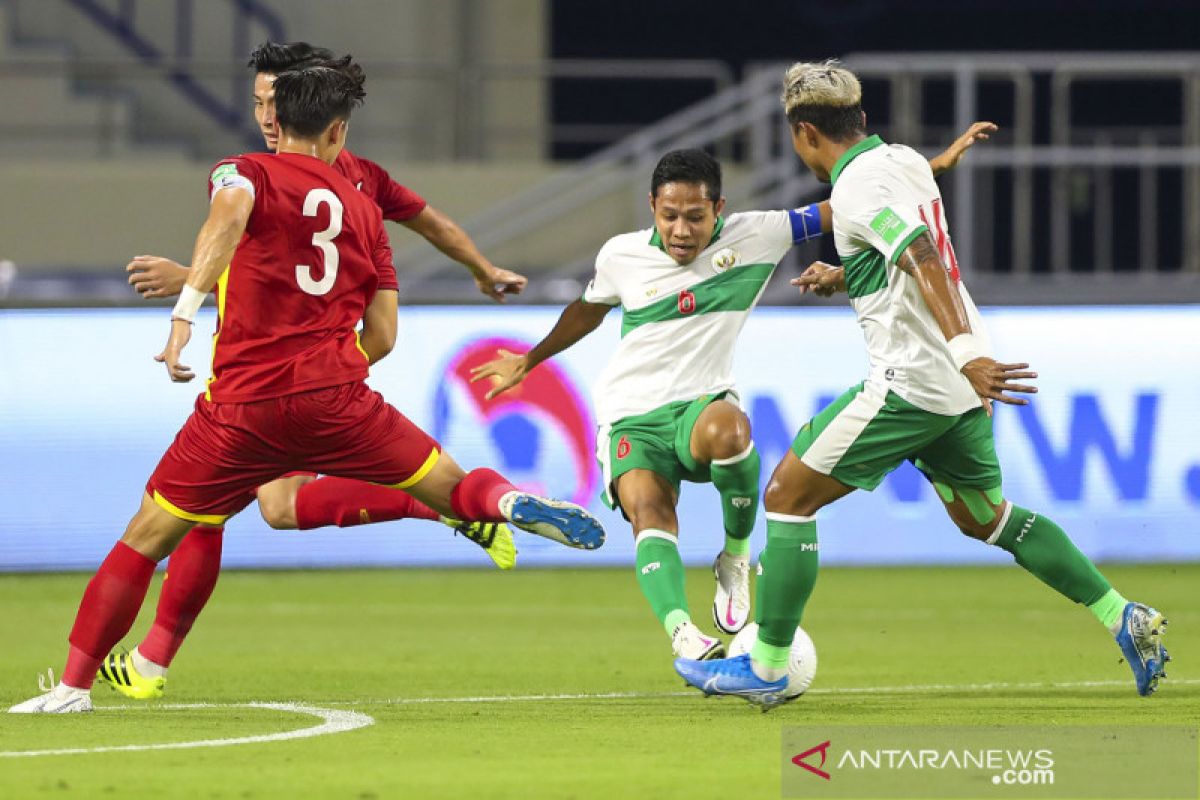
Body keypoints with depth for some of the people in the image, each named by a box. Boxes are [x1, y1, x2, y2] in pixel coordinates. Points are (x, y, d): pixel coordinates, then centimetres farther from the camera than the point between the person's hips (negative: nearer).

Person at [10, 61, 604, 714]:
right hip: (336, 400, 2)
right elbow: (382, 337, 13)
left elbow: (230, 213, -22)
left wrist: (187, 306, -32)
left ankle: (74, 687, 10)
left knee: (145, 538, 10)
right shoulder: (364, 209, 16)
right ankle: (509, 501, -24)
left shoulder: (245, 172, 5)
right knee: (454, 490, 11)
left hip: (243, 408, -2)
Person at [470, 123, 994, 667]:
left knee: (726, 429, -39)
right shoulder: (621, 255, 3)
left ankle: (736, 556, -14)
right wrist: (527, 363, 36)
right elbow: (587, 311, 25)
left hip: (700, 403, -1)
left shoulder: (752, 237, -2)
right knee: (648, 512, -29)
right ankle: (684, 638, -50)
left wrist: (937, 164, -2)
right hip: (631, 417, 1)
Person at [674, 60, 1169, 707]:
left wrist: (967, 354, -40)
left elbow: (926, 265, -29)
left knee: (788, 497, 0)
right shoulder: (905, 162, 12)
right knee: (986, 516, 23)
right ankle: (1126, 620, 18)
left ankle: (767, 667, 1)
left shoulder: (858, 186, -15)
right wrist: (842, 276, 39)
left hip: (909, 381, -9)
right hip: (958, 386, 9)